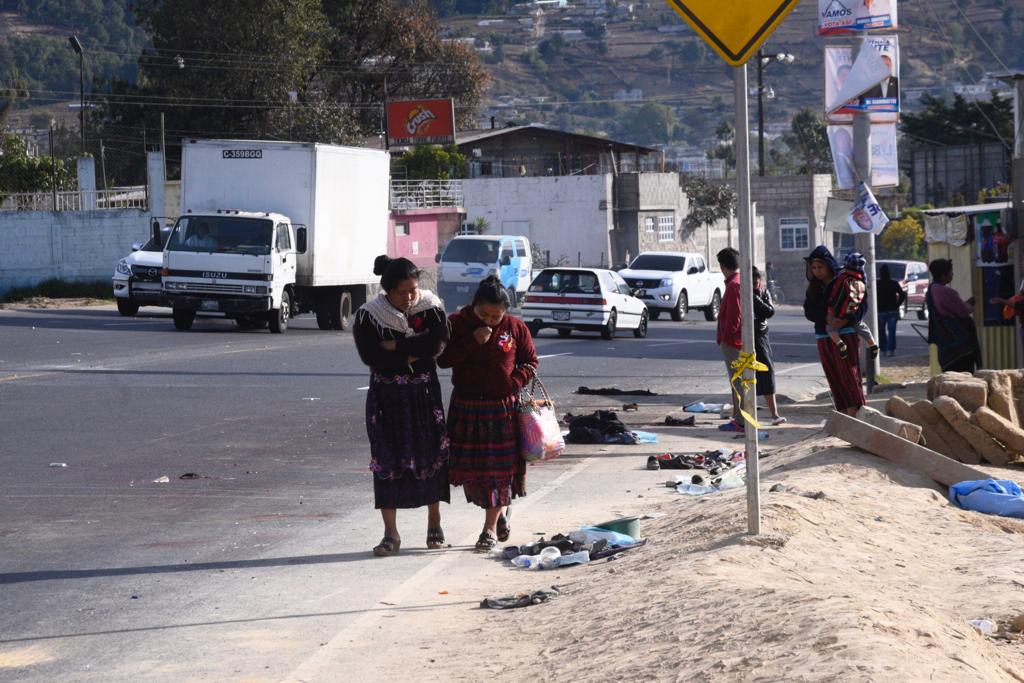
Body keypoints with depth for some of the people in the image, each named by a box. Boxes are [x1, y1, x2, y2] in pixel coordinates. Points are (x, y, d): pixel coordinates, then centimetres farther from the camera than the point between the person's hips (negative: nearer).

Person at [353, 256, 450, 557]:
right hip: (386, 395, -1)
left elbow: (436, 344, -17)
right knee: (386, 459, -2)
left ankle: (434, 524, 20)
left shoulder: (431, 307, -5)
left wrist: (397, 346, -17)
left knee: (431, 453, 4)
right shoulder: (369, 314, -9)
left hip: (425, 392, 1)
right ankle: (391, 534, 4)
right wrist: (413, 354, -15)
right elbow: (370, 355, -17)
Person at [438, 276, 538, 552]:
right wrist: (472, 341, -19)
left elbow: (530, 362, 8)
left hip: (503, 407, -1)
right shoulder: (456, 323, -2)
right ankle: (500, 511, 28)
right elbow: (443, 358, -9)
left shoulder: (515, 328, -1)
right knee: (470, 467, 5)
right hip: (466, 407, 1)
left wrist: (515, 382, -10)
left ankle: (490, 528, 7)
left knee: (498, 467, -2)